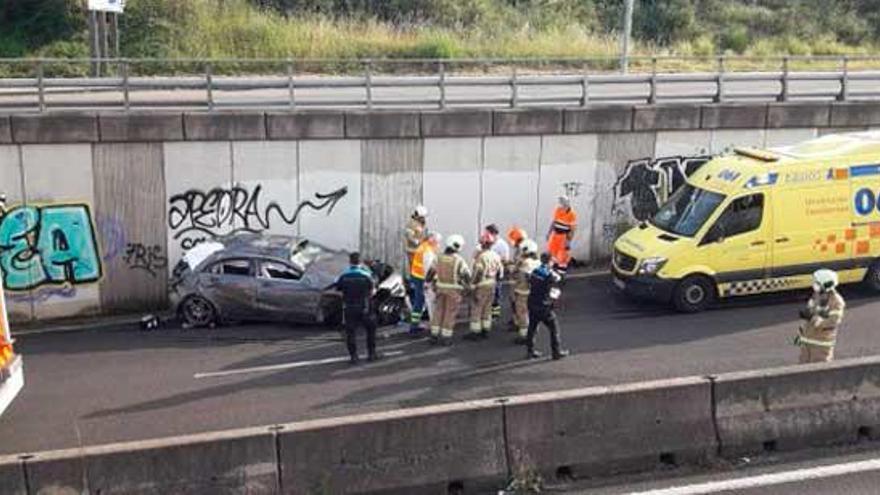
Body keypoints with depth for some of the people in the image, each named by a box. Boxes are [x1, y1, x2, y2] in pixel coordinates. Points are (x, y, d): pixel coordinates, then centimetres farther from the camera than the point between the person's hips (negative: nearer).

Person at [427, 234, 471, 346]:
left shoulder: (439, 258, 1)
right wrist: (468, 284, 3)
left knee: (438, 311, 13)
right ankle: (446, 337, 7)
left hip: (440, 288, 5)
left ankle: (434, 336, 15)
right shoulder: (459, 260, -14)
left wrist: (428, 282, 23)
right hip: (453, 290, -4)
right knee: (450, 313, 4)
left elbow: (431, 272, 8)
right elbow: (467, 274, -14)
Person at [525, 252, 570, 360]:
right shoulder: (551, 276, -16)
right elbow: (553, 294, -14)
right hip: (544, 307, -6)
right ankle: (557, 352, 13)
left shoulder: (534, 272, 3)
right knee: (554, 329, 8)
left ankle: (530, 351, 23)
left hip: (532, 304, 6)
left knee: (532, 328, 17)